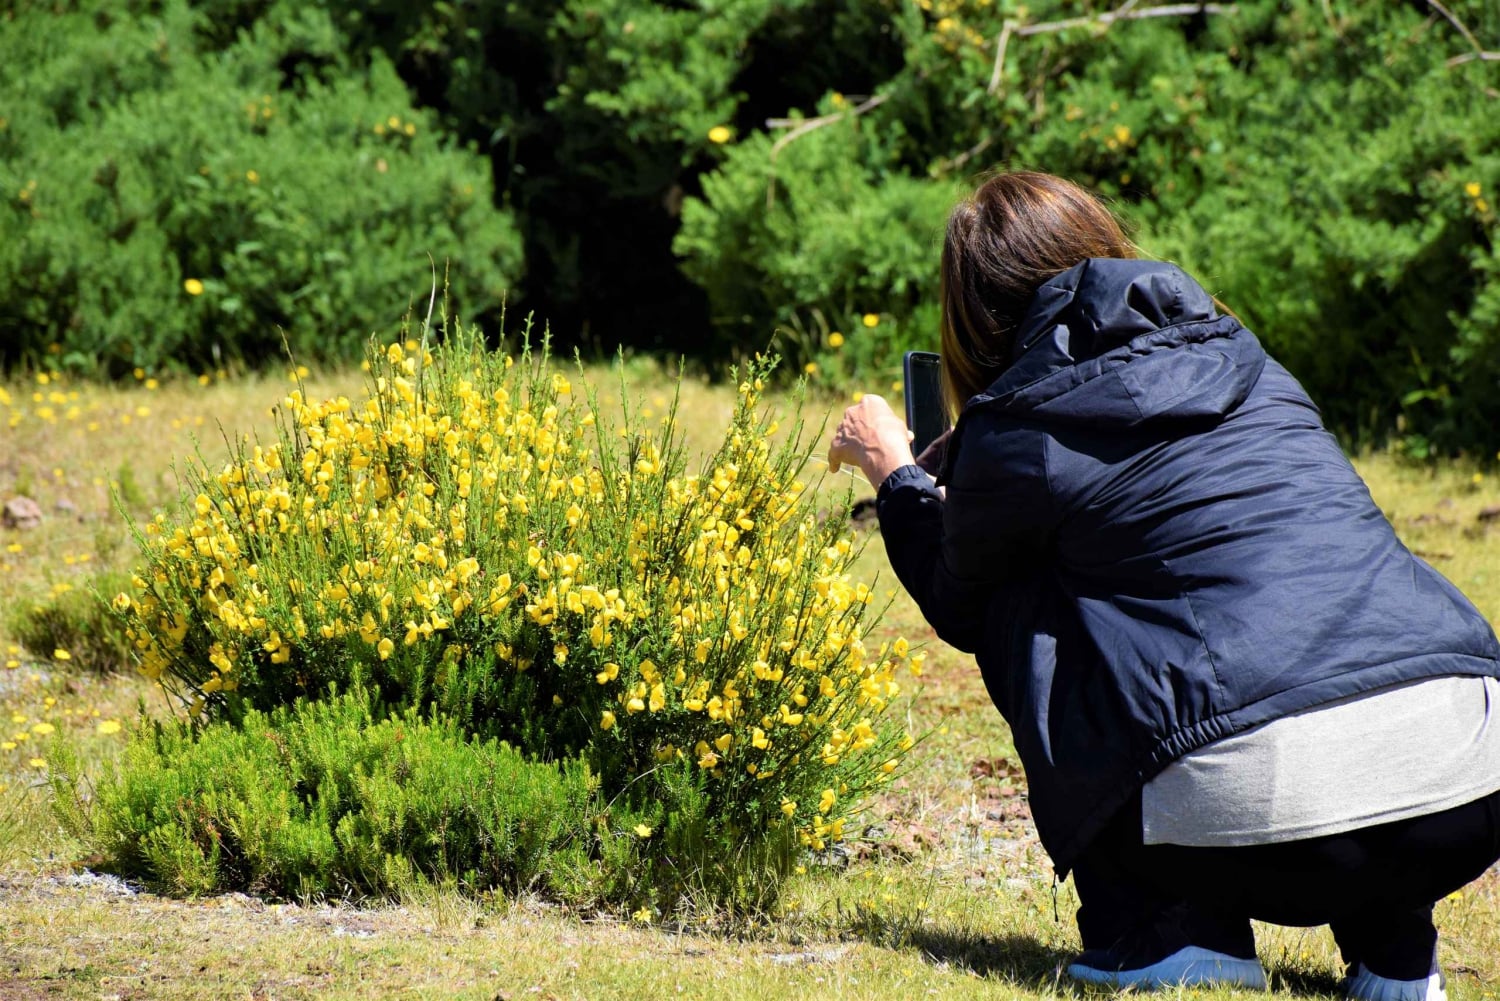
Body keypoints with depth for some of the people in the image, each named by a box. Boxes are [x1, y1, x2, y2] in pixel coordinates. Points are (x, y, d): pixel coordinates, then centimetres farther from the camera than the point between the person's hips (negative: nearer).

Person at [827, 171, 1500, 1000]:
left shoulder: (1017, 431, 7)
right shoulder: (1242, 362, 23)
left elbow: (962, 609, 26)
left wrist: (894, 475, 45)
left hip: (1272, 813, -5)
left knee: (1020, 612, 19)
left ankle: (1162, 930, 13)